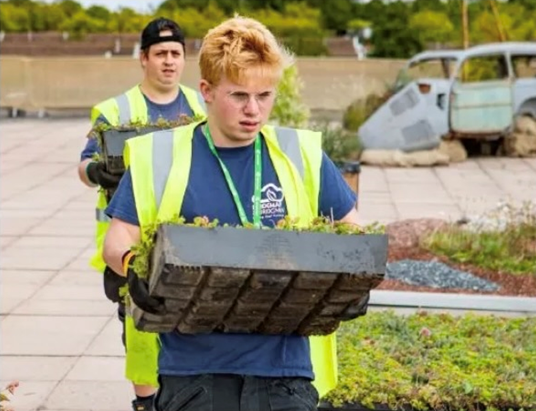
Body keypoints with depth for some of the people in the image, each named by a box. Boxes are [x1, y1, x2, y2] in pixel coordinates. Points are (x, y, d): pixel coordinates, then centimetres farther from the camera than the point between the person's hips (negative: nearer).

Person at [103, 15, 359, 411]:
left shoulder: (302, 156, 4)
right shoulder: (160, 157, 0)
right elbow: (119, 238, 2)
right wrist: (132, 265, -20)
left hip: (282, 364, 1)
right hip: (194, 367, -1)